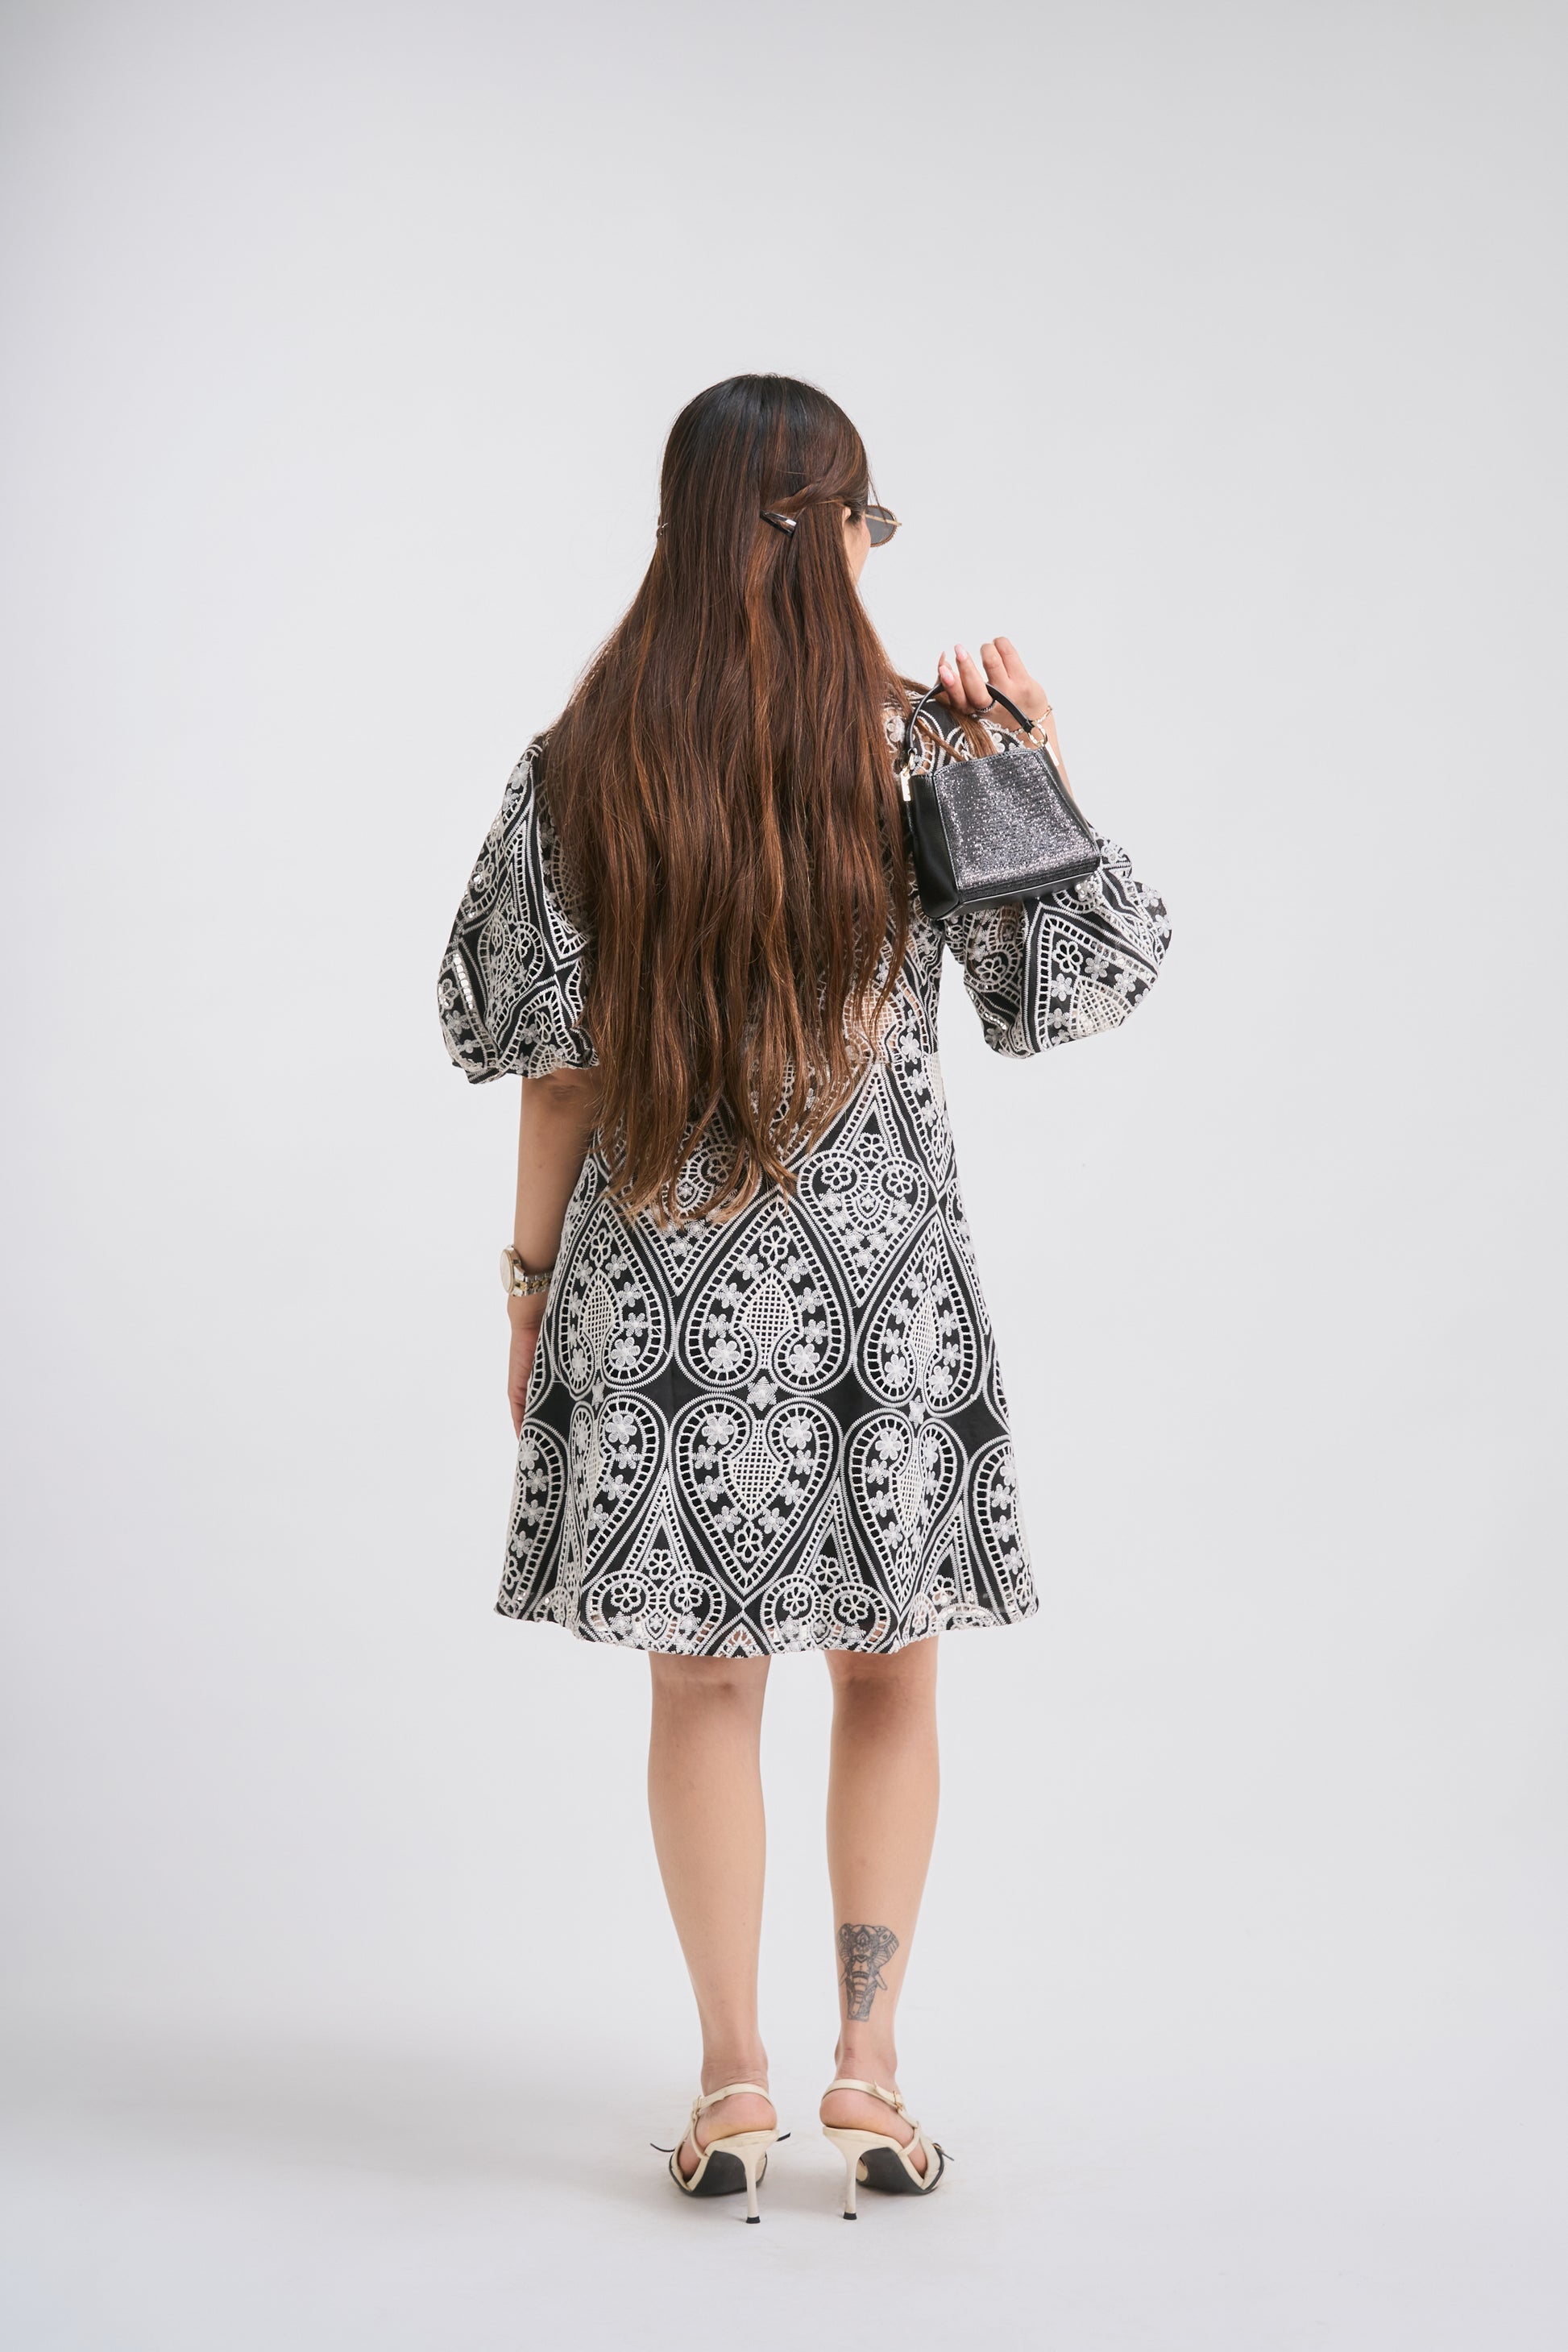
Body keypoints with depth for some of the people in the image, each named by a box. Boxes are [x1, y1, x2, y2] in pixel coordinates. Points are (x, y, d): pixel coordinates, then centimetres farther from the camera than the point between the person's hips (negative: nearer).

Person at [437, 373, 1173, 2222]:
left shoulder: (582, 767, -3)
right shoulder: (919, 755, -6)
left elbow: (552, 1060, -2)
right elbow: (1073, 984, 0)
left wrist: (530, 1277, 8)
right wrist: (1039, 762, 2)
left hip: (657, 1283, 1)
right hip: (878, 1281, 0)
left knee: (705, 1678, 9)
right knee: (887, 1669, 13)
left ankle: (732, 2084, 16)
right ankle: (869, 2068, 15)